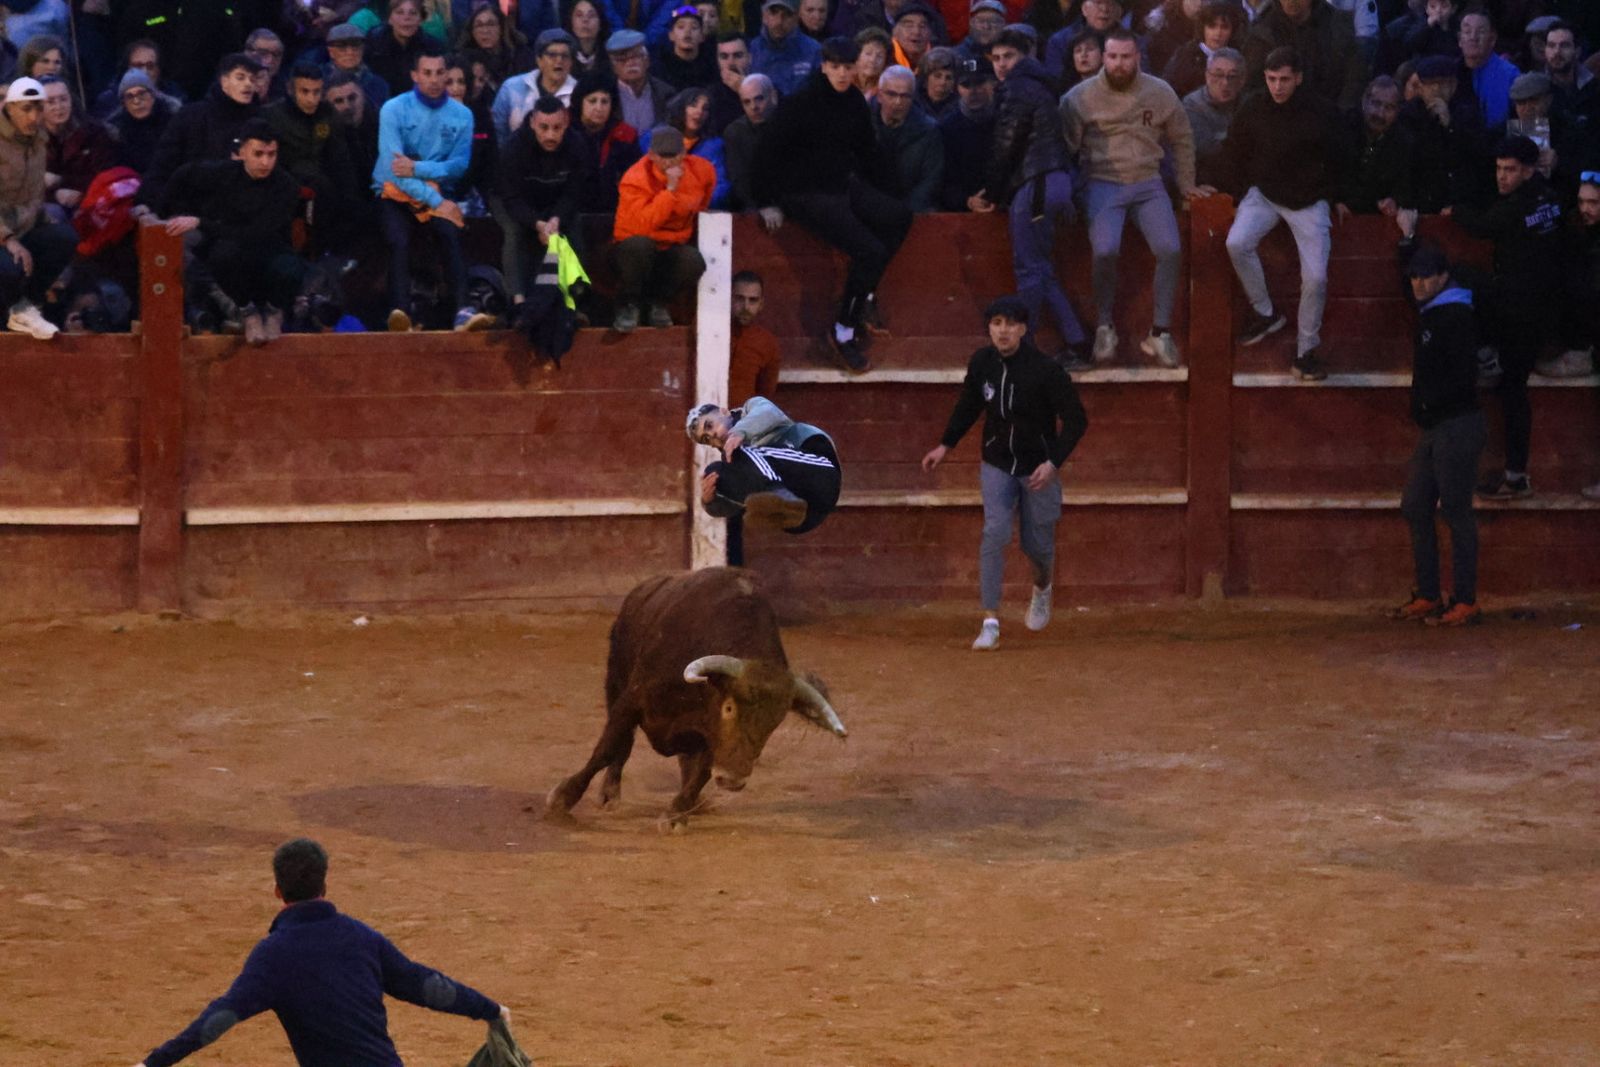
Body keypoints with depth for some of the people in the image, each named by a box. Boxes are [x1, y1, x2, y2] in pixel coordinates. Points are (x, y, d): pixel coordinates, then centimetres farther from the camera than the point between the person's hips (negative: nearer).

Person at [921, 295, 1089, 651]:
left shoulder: (1045, 370, -21)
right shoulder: (982, 363, -8)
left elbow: (1076, 419, -17)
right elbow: (969, 405, 12)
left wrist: (1053, 462, -27)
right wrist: (946, 445, 7)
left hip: (1038, 469, -2)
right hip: (997, 464, 2)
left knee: (1037, 544, 8)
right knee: (995, 534, -15)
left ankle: (1043, 588, 45)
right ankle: (991, 623, -16)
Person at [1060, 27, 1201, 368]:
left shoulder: (1160, 93, 3)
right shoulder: (1081, 96, -4)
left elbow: (1182, 139, 17)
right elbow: (1064, 146, 2)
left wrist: (1186, 184, 21)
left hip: (1147, 183, 2)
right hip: (1103, 184, -2)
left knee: (1170, 249, -20)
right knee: (1105, 250, -28)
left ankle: (1160, 332, -5)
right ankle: (1105, 327, -5)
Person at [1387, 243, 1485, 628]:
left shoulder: (1456, 317, -14)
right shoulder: (1429, 314, 15)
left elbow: (1464, 375, -21)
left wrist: (1429, 401, -14)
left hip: (1457, 426, -10)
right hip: (1434, 429, 10)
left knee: (1456, 510, -8)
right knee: (1415, 508, 10)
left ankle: (1466, 602, -4)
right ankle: (1428, 597, 16)